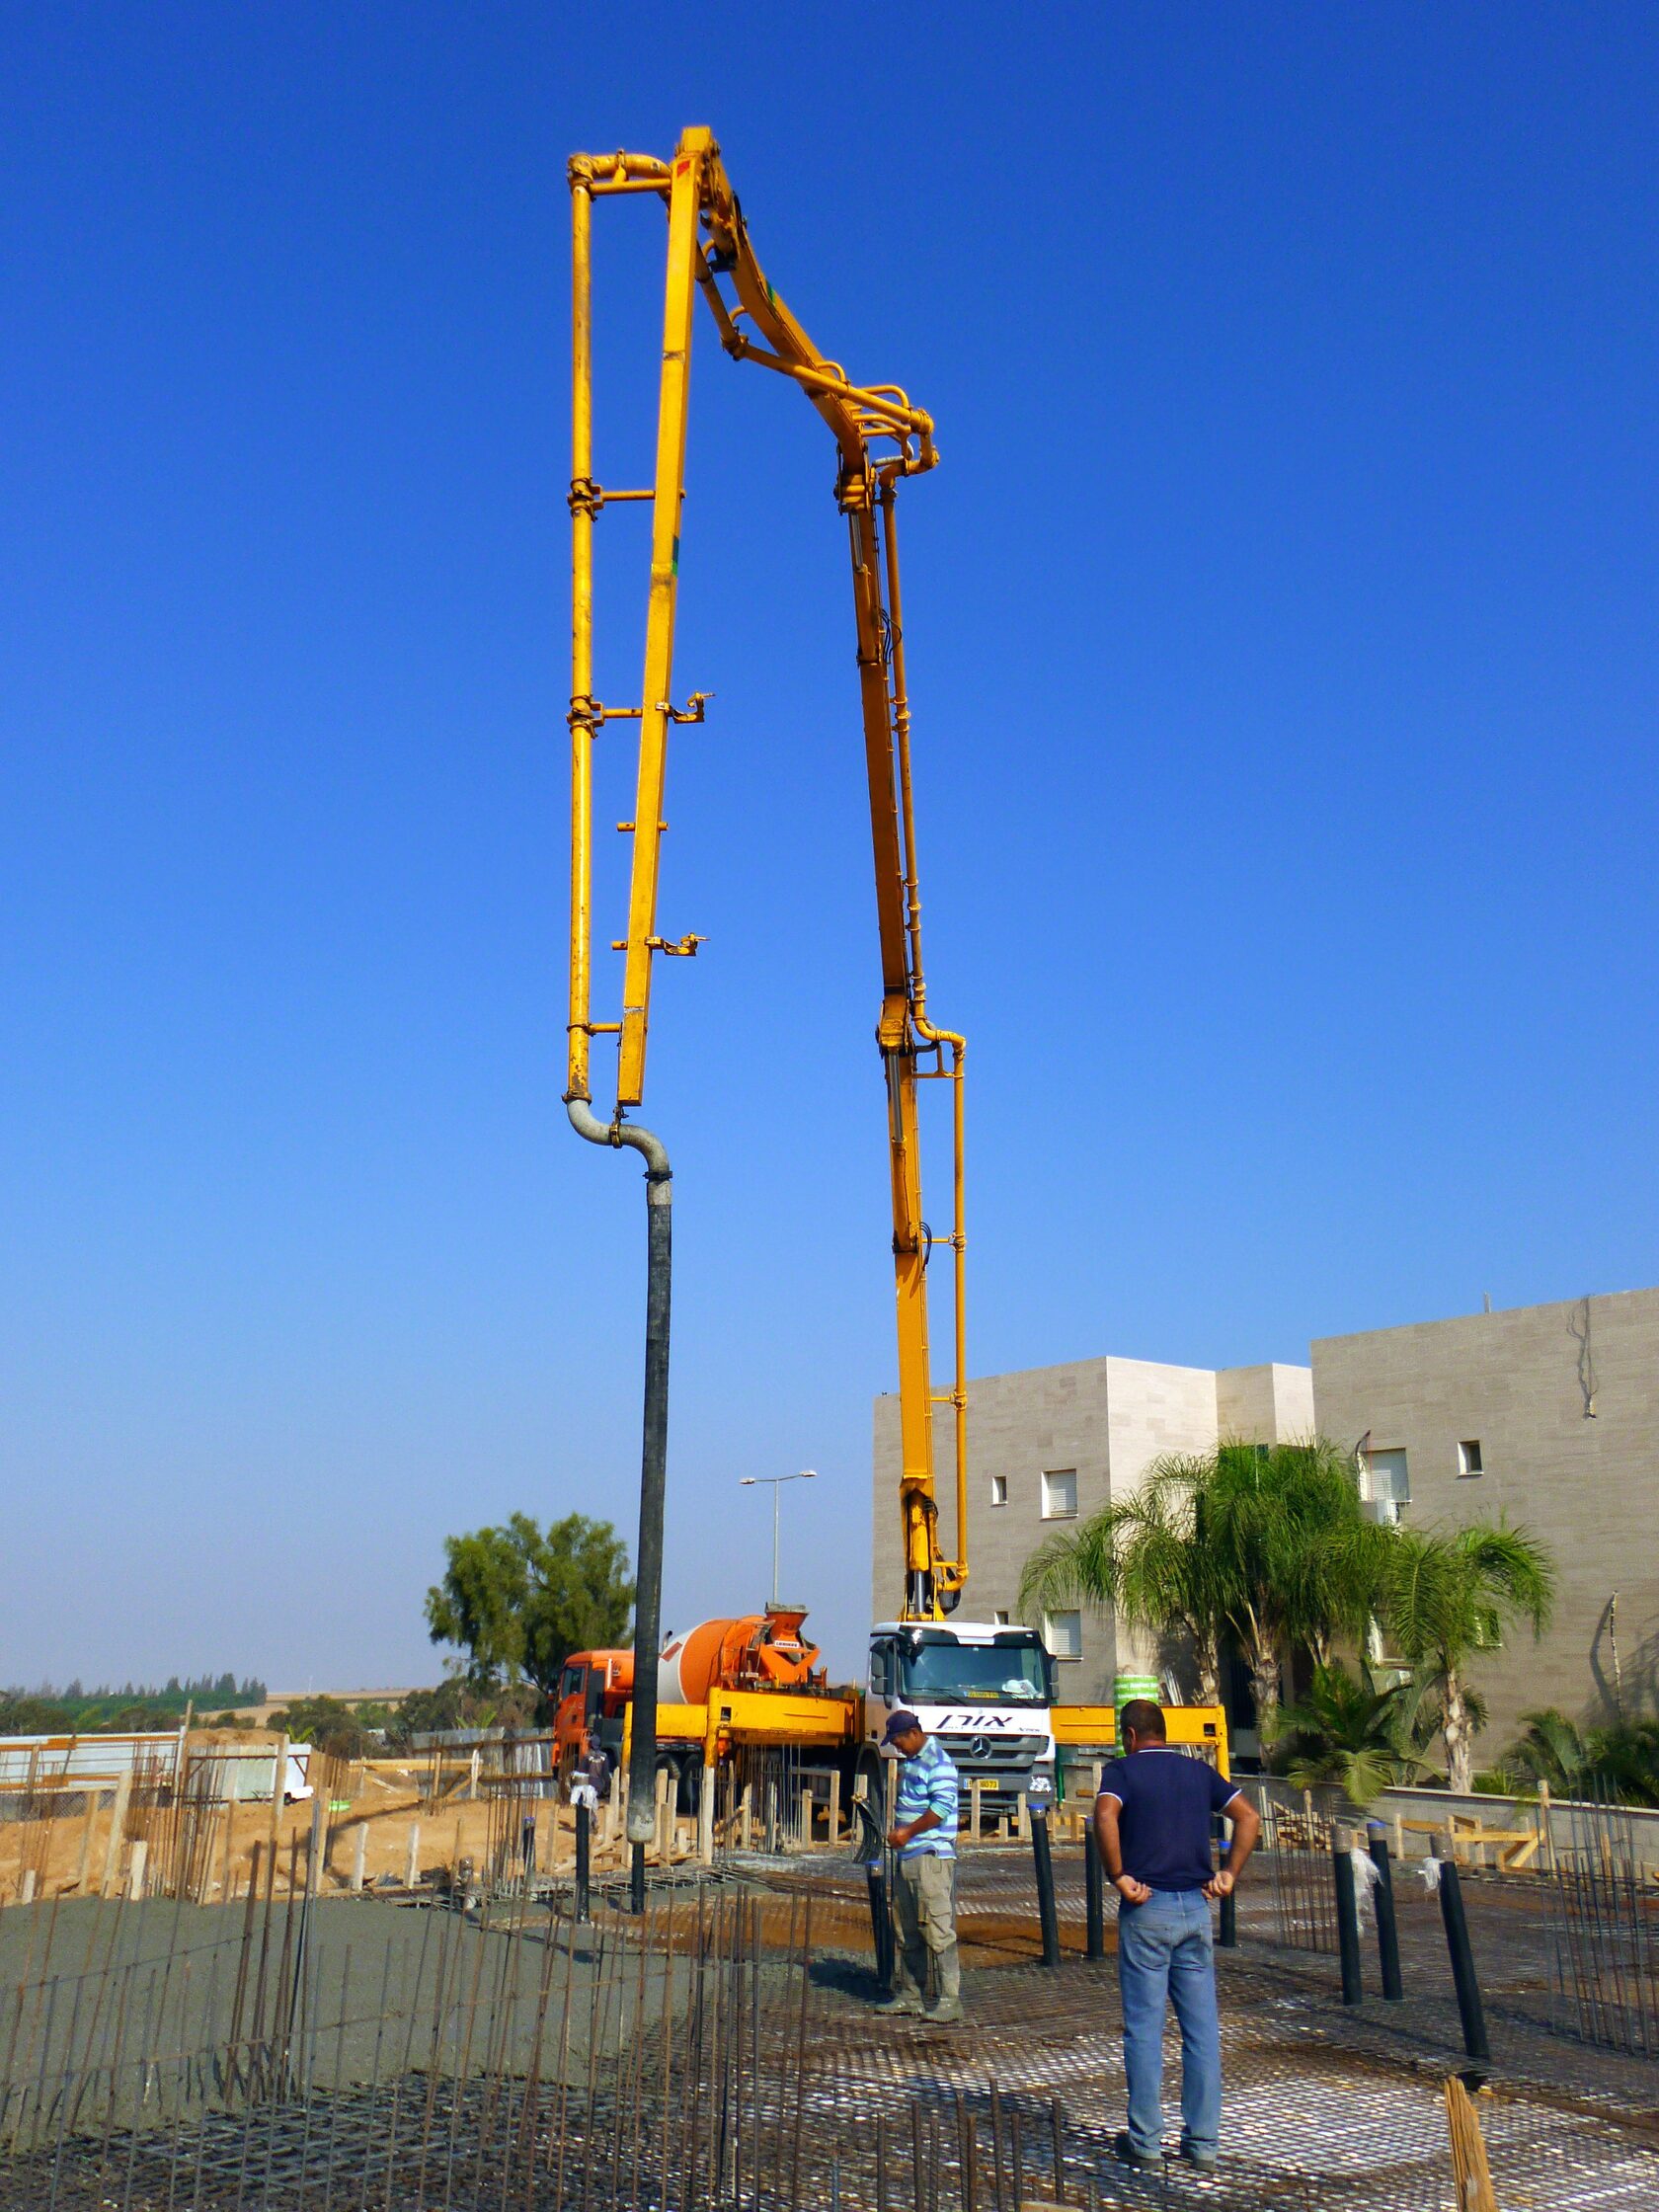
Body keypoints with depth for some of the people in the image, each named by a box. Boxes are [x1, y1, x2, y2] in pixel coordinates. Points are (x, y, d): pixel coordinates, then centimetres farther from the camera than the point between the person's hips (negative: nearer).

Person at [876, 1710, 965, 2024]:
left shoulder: (938, 1762, -12)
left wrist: (907, 1832, -16)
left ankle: (950, 2000, -6)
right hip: (907, 1856, 10)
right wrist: (896, 1831, 13)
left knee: (938, 1930, -9)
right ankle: (909, 1995, 22)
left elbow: (942, 1807, -20)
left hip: (932, 1856, -10)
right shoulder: (910, 1762, 18)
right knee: (907, 1930, 14)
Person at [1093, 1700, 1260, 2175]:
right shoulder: (1198, 1771, 12)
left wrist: (1118, 1877, -14)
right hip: (1195, 1907, 4)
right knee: (1202, 2027, 8)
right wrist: (1229, 1874, 5)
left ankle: (1145, 2141, 8)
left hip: (1147, 1908, -4)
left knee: (1144, 2027, 3)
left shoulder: (1122, 1770, -2)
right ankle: (1204, 2143, 12)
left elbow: (1105, 1815, -21)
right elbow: (1249, 1817, 6)